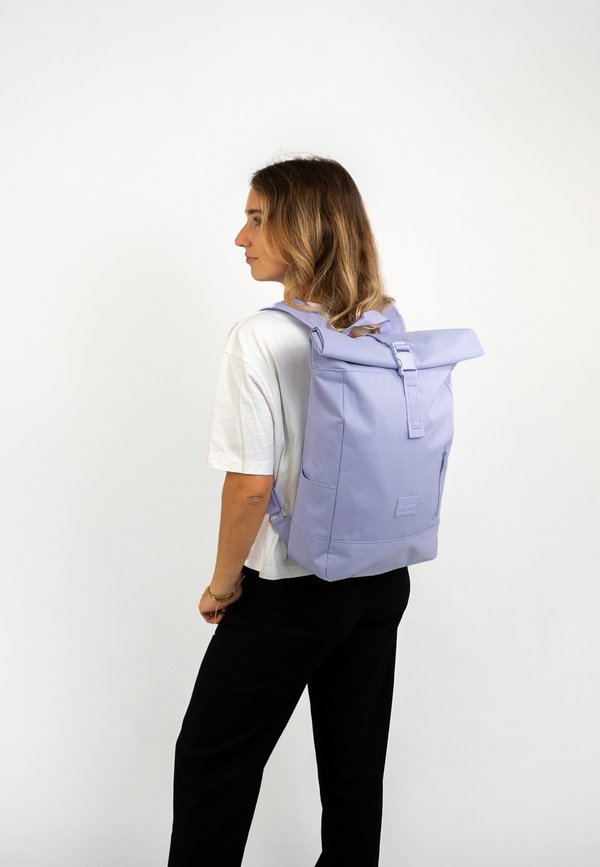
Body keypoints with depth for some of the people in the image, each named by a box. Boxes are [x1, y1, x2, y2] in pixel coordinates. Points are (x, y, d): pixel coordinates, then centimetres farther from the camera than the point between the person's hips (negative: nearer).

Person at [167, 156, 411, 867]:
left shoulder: (261, 337, -19)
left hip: (291, 591, -6)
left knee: (211, 757, 13)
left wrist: (222, 583, -6)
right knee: (355, 762, 19)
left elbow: (251, 486, -21)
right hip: (384, 580, 6)